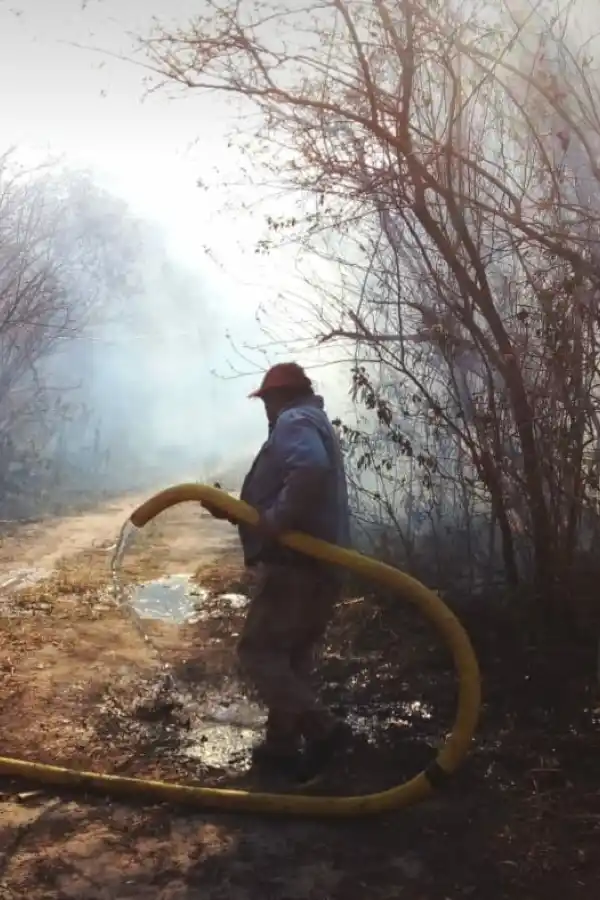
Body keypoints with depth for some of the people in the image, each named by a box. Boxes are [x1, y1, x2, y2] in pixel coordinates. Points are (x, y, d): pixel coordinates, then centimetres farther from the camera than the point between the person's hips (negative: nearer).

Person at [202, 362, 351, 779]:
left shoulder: (294, 421, -9)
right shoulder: (315, 426, 24)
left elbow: (310, 470, -32)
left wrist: (278, 520, -27)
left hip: (297, 563, -11)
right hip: (320, 565, 11)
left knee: (259, 651, -6)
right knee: (293, 656, 16)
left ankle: (321, 727, -12)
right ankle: (283, 744, 22)